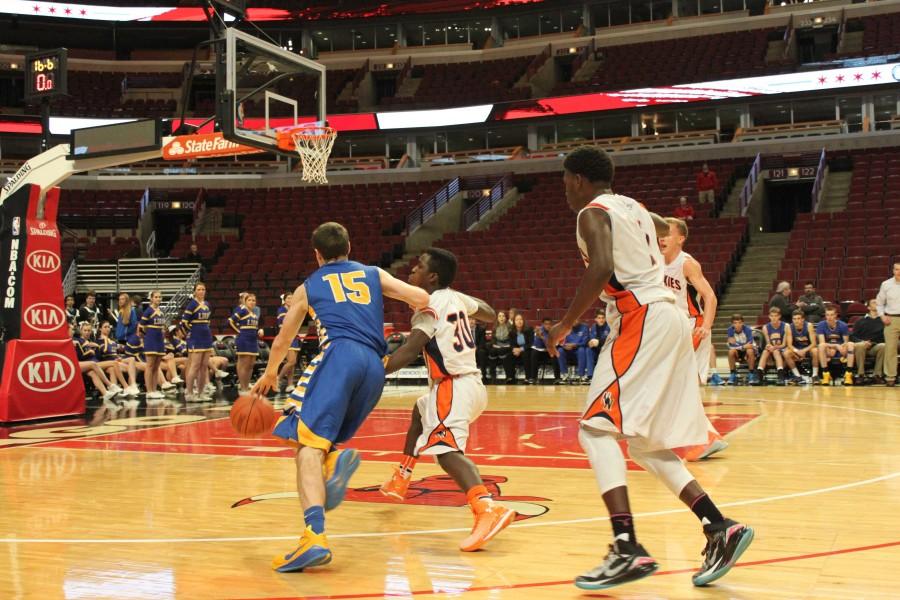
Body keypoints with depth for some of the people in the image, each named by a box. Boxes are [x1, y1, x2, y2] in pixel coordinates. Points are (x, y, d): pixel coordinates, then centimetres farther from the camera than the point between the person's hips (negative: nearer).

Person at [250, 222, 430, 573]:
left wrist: (269, 375, 52)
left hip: (340, 354, -4)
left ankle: (315, 537, -35)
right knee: (320, 437, 20)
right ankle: (336, 458, -18)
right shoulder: (374, 274, 27)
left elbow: (282, 341, 33)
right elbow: (421, 299, 14)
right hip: (375, 367, 4)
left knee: (308, 444, -13)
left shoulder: (307, 287, 24)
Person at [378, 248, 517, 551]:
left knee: (447, 450, -28)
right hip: (470, 382, 10)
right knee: (420, 411, 35)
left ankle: (488, 508, -51)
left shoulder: (430, 305, -11)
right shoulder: (455, 298, 13)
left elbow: (409, 350, -24)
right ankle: (400, 480, 47)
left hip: (454, 387, -10)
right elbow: (489, 314, 31)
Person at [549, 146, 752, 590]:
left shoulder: (593, 213, -5)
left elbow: (601, 269, -23)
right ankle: (720, 528, 6)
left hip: (642, 321, -9)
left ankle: (628, 549, -24)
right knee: (642, 442, 13)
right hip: (666, 318, 9)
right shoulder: (632, 207, 22)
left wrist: (566, 324, -16)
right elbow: (669, 229, 43)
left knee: (597, 428, -13)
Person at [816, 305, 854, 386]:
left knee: (850, 344, -28)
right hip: (828, 352, -1)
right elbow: (822, 342, -17)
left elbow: (846, 343, -4)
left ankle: (848, 374, -27)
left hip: (840, 351, 1)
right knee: (821, 346, -33)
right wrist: (836, 346, -33)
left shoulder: (843, 325, -6)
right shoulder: (821, 325, -8)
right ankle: (825, 374, -28)